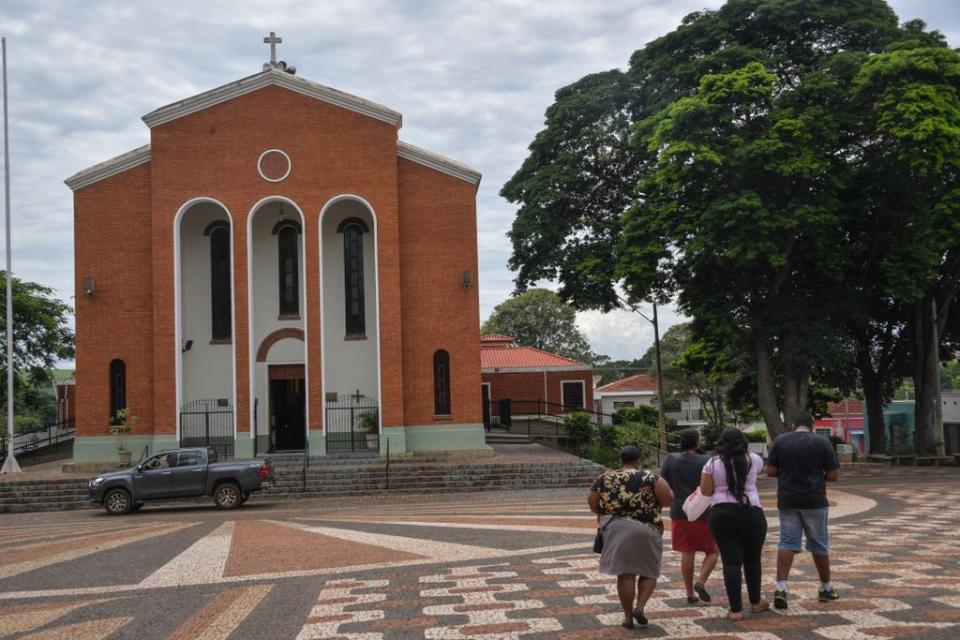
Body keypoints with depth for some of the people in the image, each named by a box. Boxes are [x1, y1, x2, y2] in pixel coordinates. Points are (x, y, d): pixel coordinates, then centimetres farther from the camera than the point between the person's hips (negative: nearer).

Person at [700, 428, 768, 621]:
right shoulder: (753, 460, 5)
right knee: (752, 559, 17)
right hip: (751, 513, 1)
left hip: (721, 514, 0)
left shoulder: (712, 464, 1)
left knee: (731, 561, 2)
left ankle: (736, 610, 1)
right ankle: (755, 602, 34)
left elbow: (705, 491, 1)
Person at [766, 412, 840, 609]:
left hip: (787, 500, 1)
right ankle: (826, 587, 25)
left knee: (787, 543, 2)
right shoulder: (822, 442, -3)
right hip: (814, 501, -1)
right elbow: (832, 475, -4)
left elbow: (771, 472, 0)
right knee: (819, 544, 12)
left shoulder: (780, 441, 1)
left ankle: (781, 587, -13)